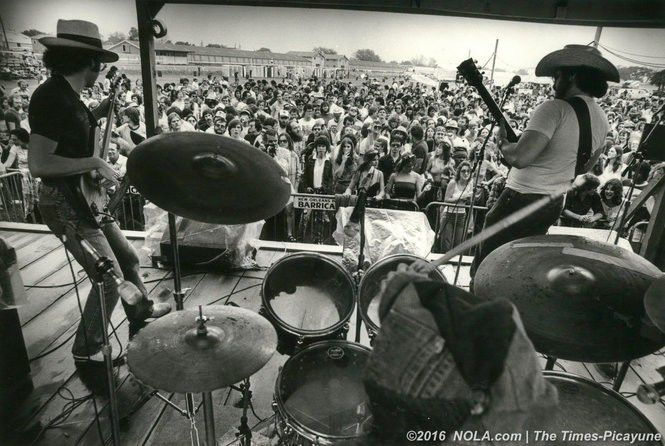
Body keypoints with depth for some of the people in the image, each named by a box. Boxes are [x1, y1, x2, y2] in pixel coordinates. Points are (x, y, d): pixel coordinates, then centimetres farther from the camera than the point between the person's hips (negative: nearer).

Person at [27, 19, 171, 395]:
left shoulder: (68, 96, 7)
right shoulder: (51, 98, -20)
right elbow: (39, 163, -26)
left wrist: (98, 114, 14)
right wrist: (95, 163, -22)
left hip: (88, 200, 10)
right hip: (65, 204, -10)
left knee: (129, 259, 18)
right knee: (110, 279, -9)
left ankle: (143, 316, 38)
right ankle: (87, 352, 12)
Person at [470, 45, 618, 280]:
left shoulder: (555, 108, -19)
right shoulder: (602, 120, 8)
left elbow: (520, 158, -30)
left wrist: (503, 142, -11)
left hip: (521, 199, -8)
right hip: (556, 205, 9)